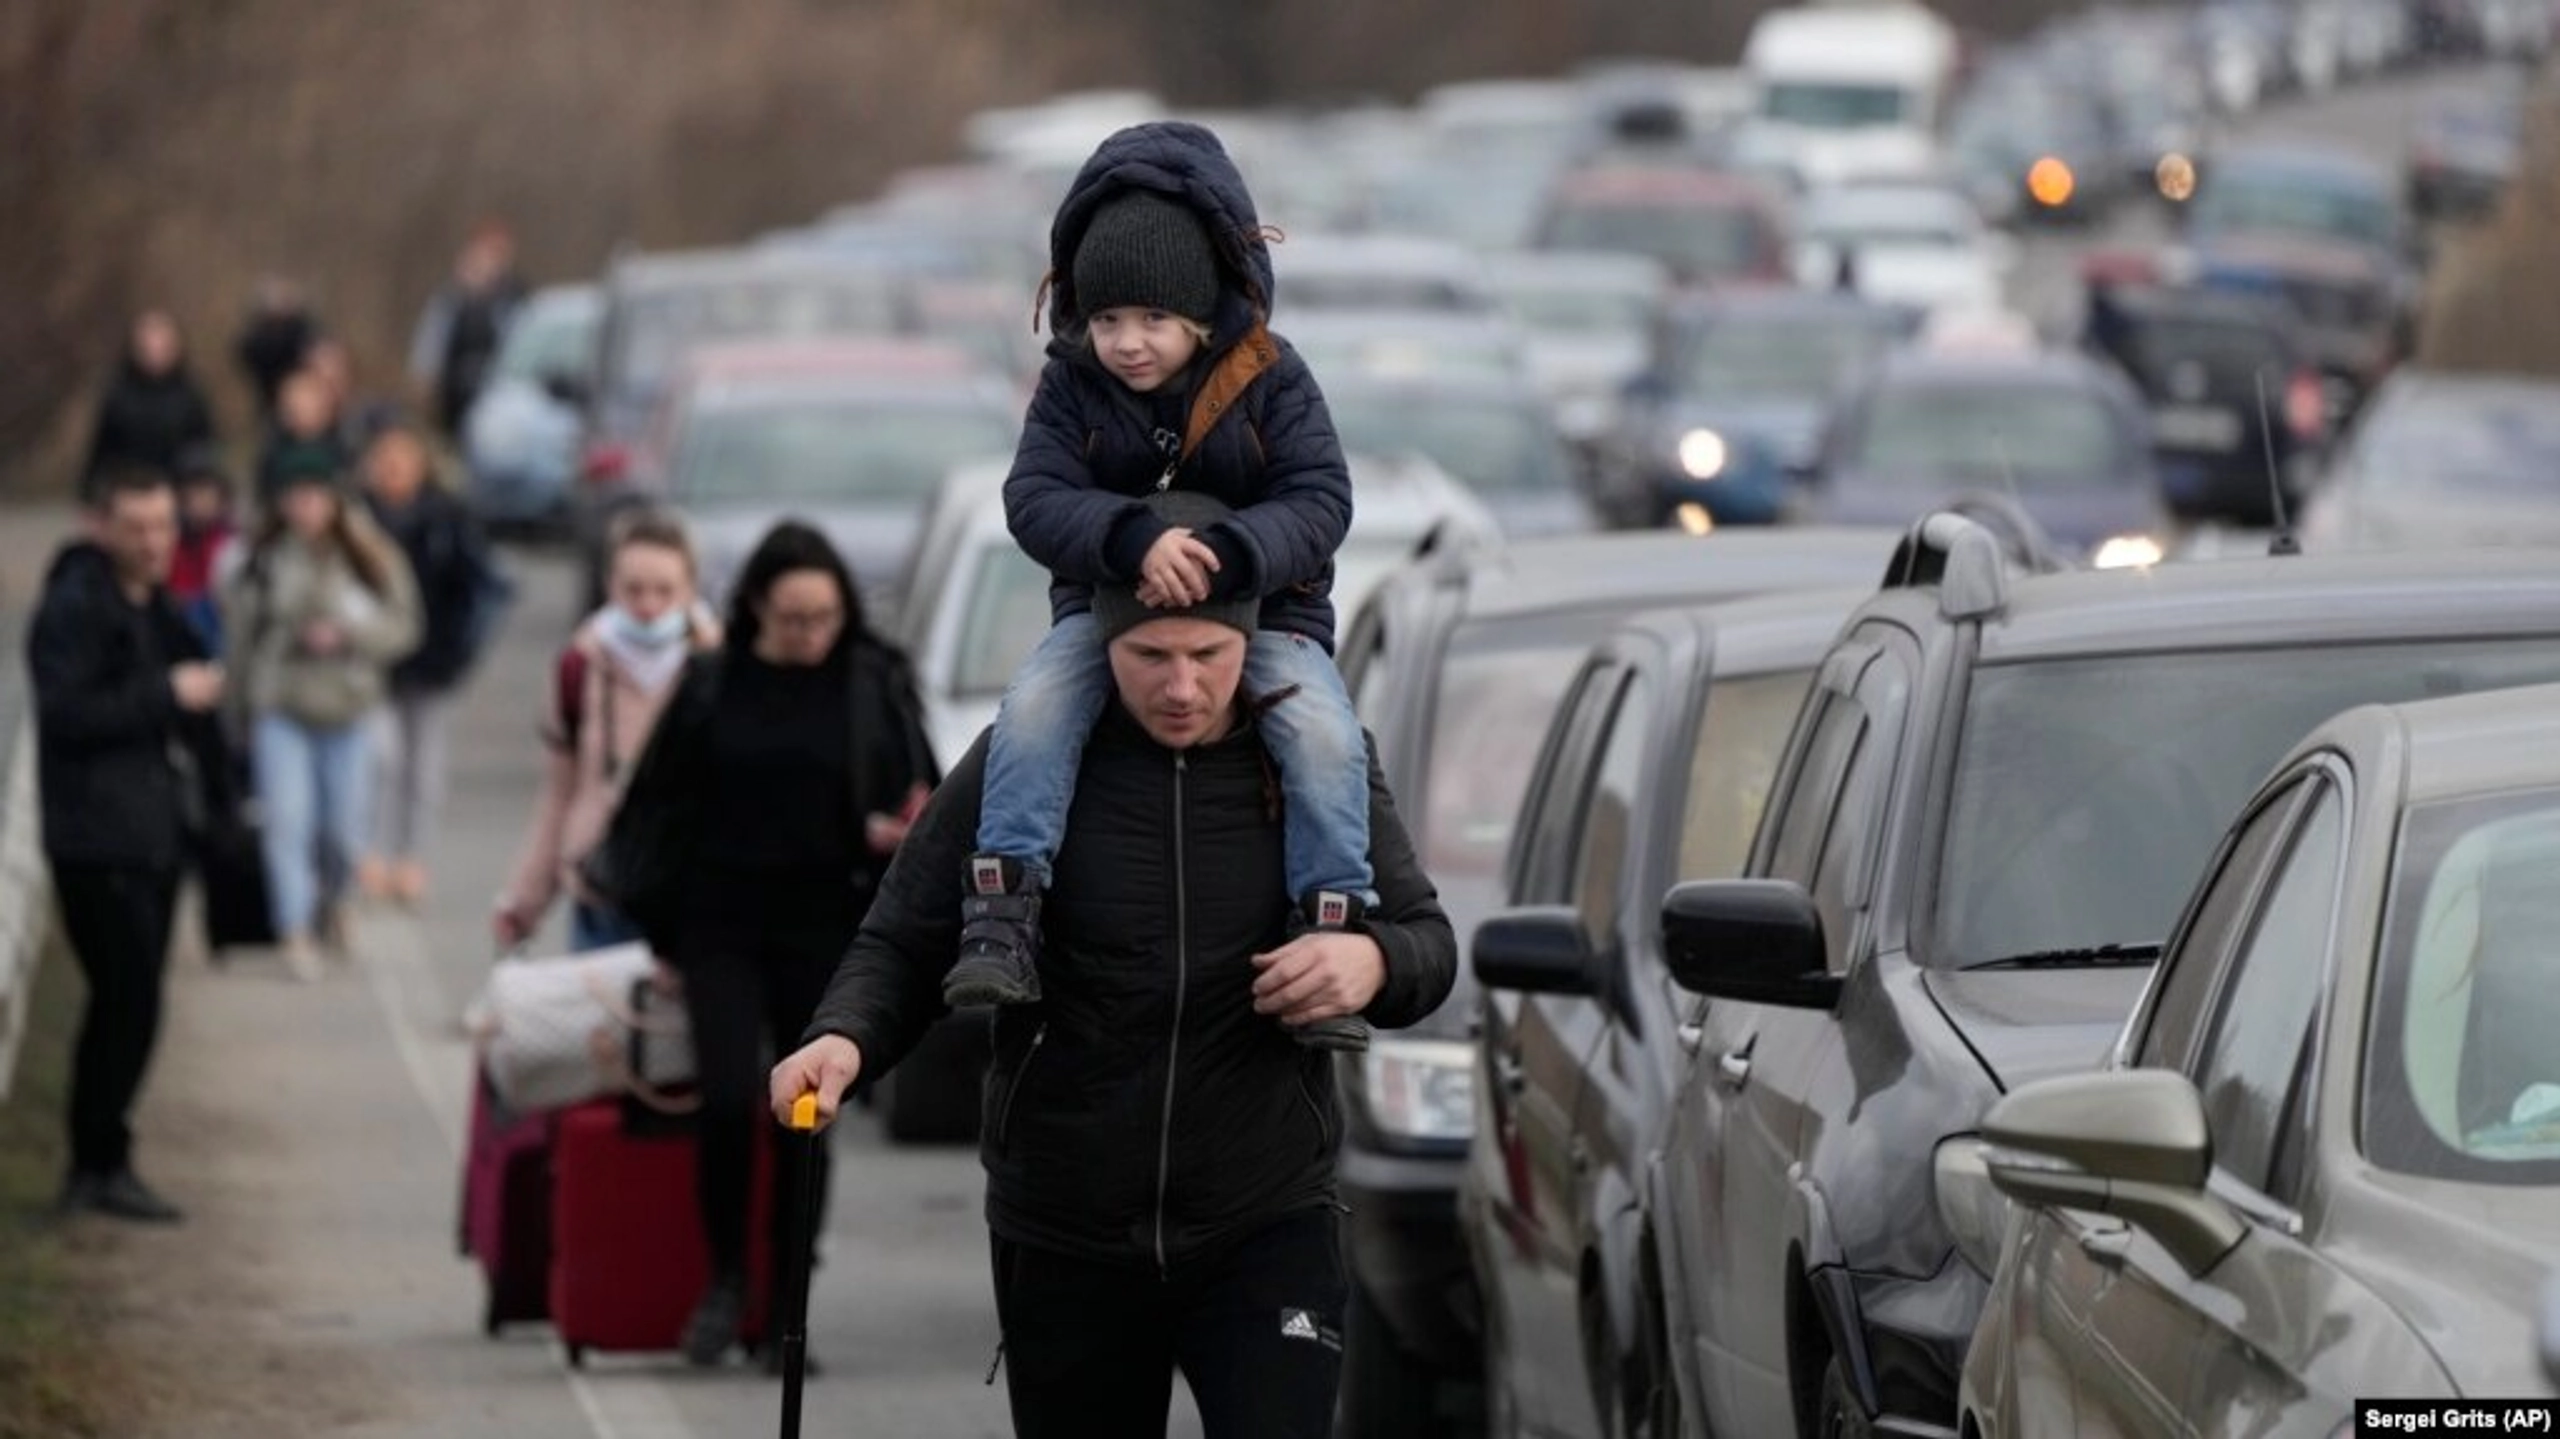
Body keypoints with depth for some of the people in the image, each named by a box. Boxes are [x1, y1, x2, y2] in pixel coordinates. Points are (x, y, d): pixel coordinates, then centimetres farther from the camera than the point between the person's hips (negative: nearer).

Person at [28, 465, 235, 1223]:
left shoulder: (154, 607, 16)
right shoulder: (73, 608, -12)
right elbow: (66, 713, -22)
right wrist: (166, 696, -21)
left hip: (153, 836, 9)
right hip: (100, 840, -9)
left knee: (124, 1004, 11)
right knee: (128, 1001, -11)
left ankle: (95, 1166, 18)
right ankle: (102, 1166, -4)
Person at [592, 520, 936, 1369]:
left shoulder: (876, 685, 1)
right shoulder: (712, 687, 1)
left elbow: (921, 799, 7)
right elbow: (656, 809, 7)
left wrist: (900, 834, -16)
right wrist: (662, 928, 5)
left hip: (824, 931, 0)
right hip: (721, 925, 0)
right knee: (729, 1100, -13)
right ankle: (724, 1280, 6)